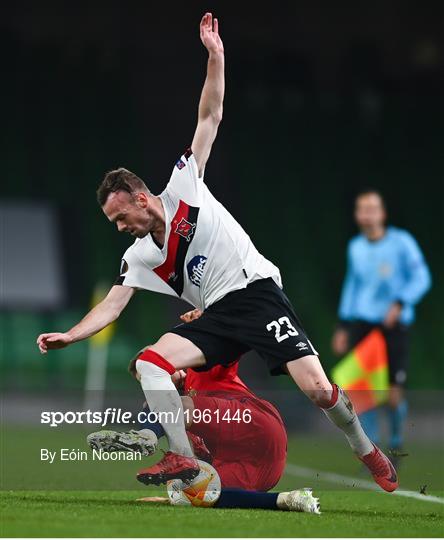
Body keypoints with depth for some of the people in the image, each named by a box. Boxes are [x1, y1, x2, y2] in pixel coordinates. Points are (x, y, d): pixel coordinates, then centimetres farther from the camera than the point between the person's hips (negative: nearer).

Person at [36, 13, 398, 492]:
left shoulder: (182, 190, 1)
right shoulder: (139, 256, 12)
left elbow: (210, 118, -1)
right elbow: (112, 305, 6)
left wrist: (215, 58, -10)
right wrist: (70, 335, -10)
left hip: (257, 293, -5)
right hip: (216, 317, 5)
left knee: (316, 387, -16)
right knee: (150, 361, -17)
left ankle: (368, 452, 8)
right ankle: (182, 458, -21)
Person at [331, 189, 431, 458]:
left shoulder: (402, 242, -4)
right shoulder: (355, 247, 10)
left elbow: (421, 278, -5)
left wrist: (399, 305, -20)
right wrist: (343, 326, 18)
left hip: (393, 325, -3)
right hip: (362, 323, 3)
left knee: (394, 394, -6)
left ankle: (396, 442, 21)